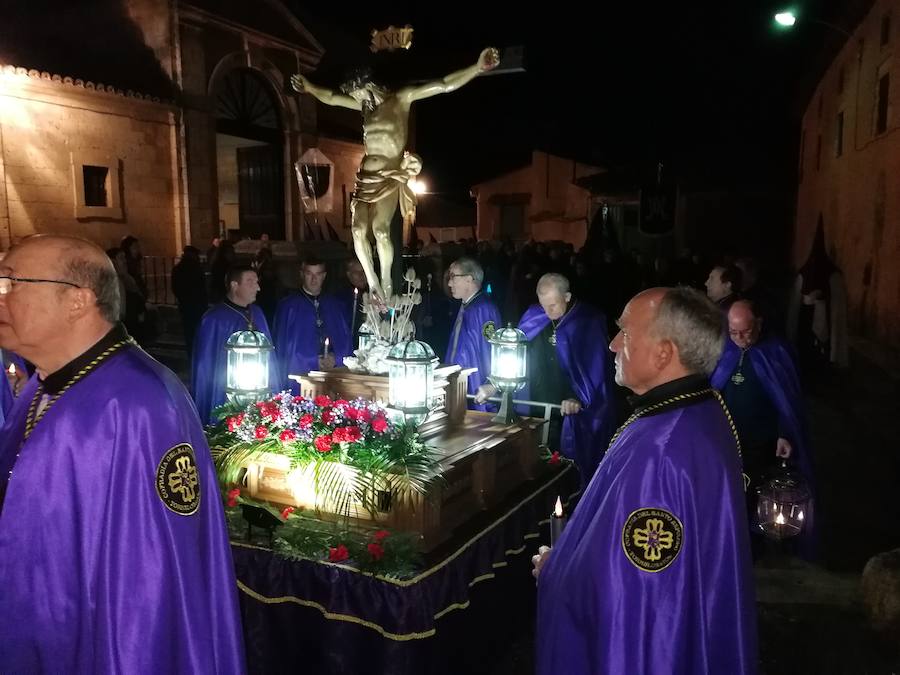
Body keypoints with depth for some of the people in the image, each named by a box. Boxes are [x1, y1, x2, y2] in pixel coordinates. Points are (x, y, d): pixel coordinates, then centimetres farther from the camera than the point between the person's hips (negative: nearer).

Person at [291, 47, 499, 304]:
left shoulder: (401, 99, -1)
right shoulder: (365, 105, 15)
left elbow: (445, 85, -8)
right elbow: (330, 98, 28)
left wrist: (478, 68, -17)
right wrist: (308, 87, 31)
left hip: (390, 177, -5)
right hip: (365, 177, 5)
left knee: (380, 229, -21)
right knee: (358, 229, -12)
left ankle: (386, 281, -3)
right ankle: (373, 283, 0)